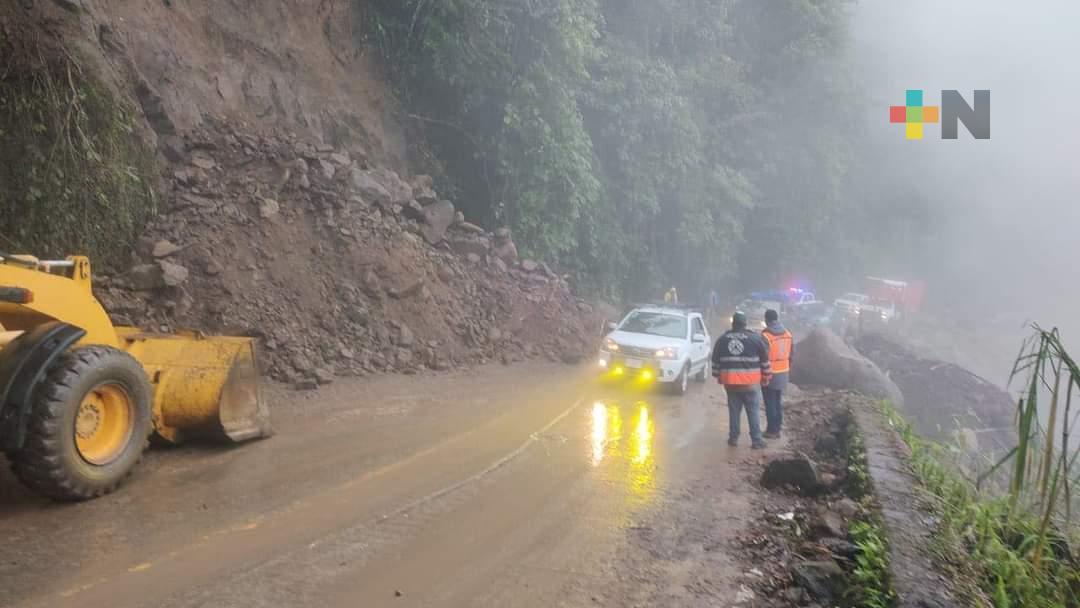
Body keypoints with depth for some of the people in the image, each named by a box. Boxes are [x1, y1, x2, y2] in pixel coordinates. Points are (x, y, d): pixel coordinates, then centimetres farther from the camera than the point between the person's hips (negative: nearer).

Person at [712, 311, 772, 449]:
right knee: (753, 412, 4)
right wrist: (766, 376, 12)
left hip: (730, 383, 3)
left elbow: (715, 360, 12)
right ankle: (756, 440, 5)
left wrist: (718, 376, 22)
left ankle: (733, 438, 16)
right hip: (751, 383, -2)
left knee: (734, 410, 12)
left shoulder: (722, 339, 6)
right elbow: (765, 359, 3)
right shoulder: (755, 338, -3)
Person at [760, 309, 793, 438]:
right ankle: (777, 429, 21)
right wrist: (788, 369, 19)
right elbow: (791, 353, 10)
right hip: (783, 373, 6)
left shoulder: (765, 336, -18)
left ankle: (772, 430, 6)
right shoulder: (787, 333, 4)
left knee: (770, 404, 2)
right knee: (778, 402, 15)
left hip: (770, 374, -6)